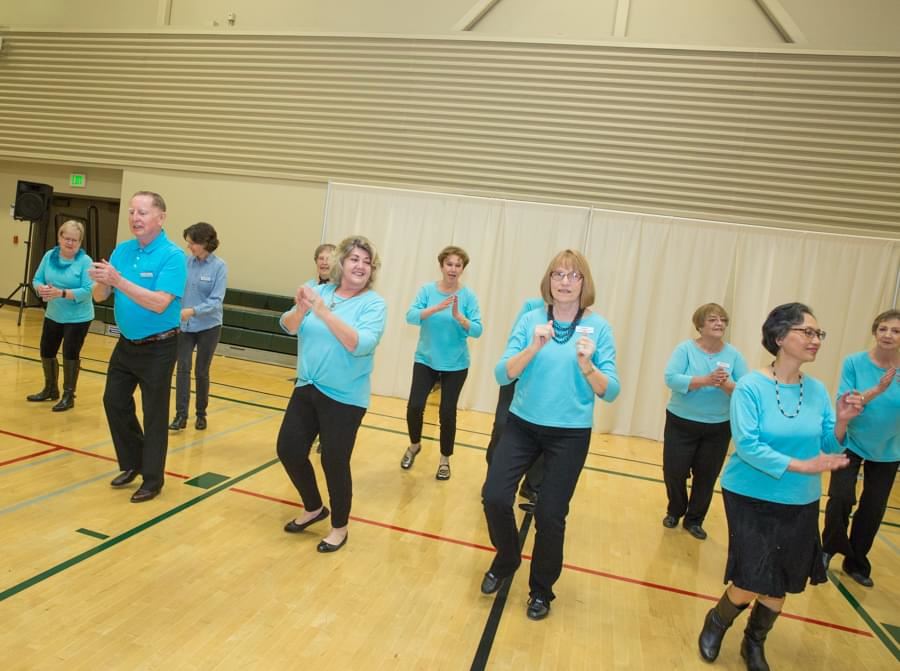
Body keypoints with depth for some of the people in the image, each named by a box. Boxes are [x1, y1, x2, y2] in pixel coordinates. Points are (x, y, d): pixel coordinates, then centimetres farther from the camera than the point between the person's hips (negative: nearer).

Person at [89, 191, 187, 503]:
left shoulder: (172, 255, -17)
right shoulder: (122, 250, 2)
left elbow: (159, 303, -27)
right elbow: (100, 296, 0)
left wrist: (118, 280, -30)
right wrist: (102, 281, -21)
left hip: (158, 348, -7)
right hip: (126, 344, 7)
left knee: (154, 414, 5)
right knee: (114, 402, 16)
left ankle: (152, 479, 21)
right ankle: (132, 463, 36)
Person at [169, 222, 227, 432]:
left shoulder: (219, 267, -12)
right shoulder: (186, 262, -2)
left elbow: (216, 301, -18)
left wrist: (193, 311, -30)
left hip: (208, 327, -2)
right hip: (184, 326, 2)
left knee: (201, 371, 7)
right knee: (182, 368, -5)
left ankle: (201, 414, 24)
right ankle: (181, 415, 0)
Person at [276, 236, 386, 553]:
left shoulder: (373, 304, -10)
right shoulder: (321, 291, 2)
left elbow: (361, 344, -24)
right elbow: (288, 327, -2)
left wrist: (324, 312, -30)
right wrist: (301, 308, -23)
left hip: (344, 398, -5)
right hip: (306, 388, 5)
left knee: (334, 462, 1)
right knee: (289, 450, 10)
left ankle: (340, 527, 26)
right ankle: (314, 508, 36)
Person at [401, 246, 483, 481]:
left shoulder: (468, 295, -8)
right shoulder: (427, 290, -5)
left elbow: (477, 330, -13)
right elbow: (410, 316, -18)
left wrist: (459, 317, -30)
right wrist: (436, 308, -33)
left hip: (455, 365, -1)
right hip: (425, 359, 1)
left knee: (447, 412, 2)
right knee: (415, 406, -4)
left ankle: (445, 459, 23)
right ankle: (414, 446, 26)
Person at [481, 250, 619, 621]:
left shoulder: (598, 327, -7)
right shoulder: (530, 320, -3)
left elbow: (610, 392, -9)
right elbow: (502, 374, -9)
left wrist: (586, 364, -27)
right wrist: (534, 347, -24)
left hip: (570, 434, -1)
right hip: (522, 424, 2)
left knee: (550, 515, 3)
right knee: (494, 496, -6)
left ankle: (541, 590, 30)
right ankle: (506, 559, 26)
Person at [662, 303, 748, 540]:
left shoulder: (733, 354, -2)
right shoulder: (685, 348, -9)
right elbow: (671, 378, -21)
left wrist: (727, 385, -27)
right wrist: (705, 380, -31)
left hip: (718, 429, 2)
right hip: (681, 424, -2)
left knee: (706, 477, 10)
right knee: (673, 472, 4)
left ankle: (694, 520, 30)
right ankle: (674, 512, 31)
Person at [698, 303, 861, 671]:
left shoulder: (817, 390, -2)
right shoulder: (750, 386, -16)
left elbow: (830, 450, 1)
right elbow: (747, 445, -22)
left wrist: (841, 421, -17)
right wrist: (802, 466, -28)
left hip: (800, 505, 5)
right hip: (751, 498, -4)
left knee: (780, 586, 14)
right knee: (750, 583, -5)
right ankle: (715, 624, 28)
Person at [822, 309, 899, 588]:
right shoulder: (855, 362, -14)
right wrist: (877, 390, -33)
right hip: (851, 443, -2)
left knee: (873, 511, 11)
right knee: (840, 498, -13)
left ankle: (857, 563, 32)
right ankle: (830, 548, 16)